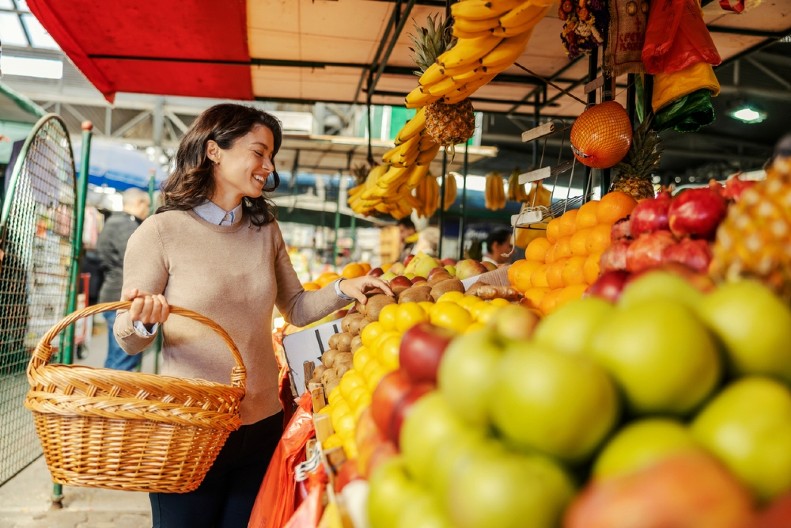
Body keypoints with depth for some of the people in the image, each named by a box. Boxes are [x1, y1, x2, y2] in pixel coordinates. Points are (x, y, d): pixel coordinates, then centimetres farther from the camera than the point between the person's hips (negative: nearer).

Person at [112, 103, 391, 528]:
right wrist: (142, 320, -28)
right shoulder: (162, 231, -10)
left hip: (262, 425, 5)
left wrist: (341, 290, -4)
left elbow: (296, 308, 14)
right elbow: (129, 341, -6)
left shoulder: (265, 230, 6)